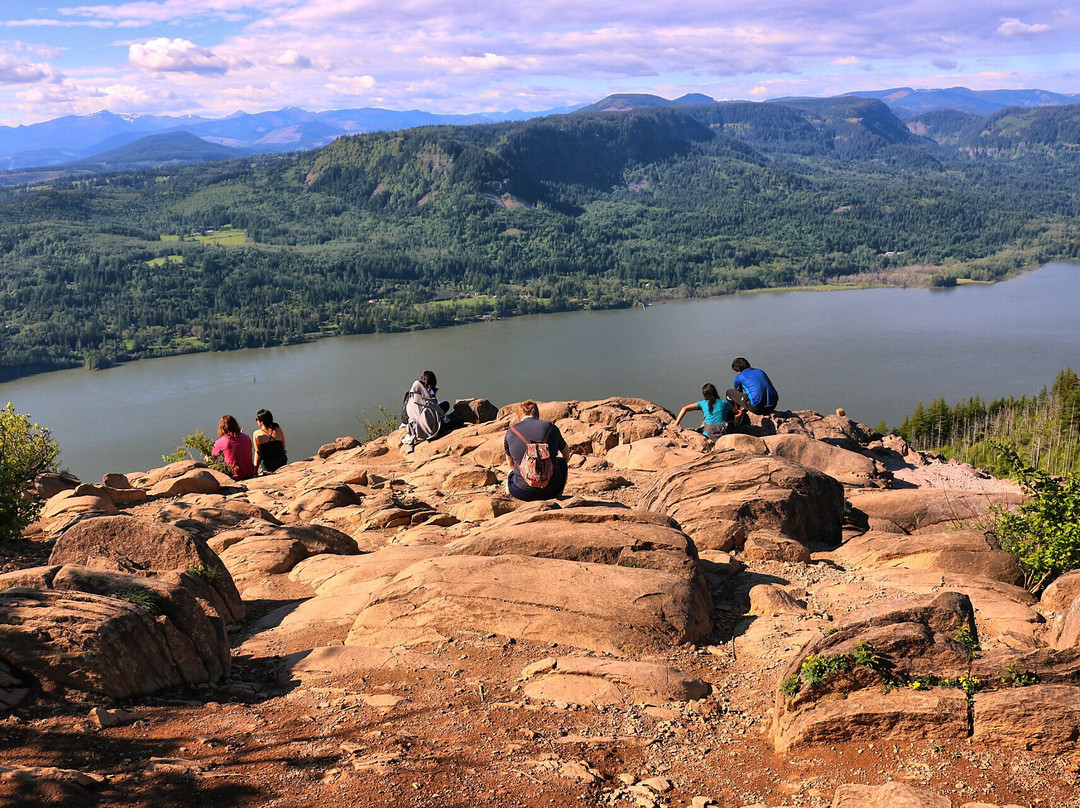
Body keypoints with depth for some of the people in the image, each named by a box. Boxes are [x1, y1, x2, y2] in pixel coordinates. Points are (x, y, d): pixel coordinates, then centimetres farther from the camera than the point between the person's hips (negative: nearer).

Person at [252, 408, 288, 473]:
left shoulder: (256, 434, -8)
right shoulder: (278, 430, -2)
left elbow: (257, 452, -5)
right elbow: (283, 447, 5)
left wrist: (255, 468, 3)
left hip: (267, 466, -2)